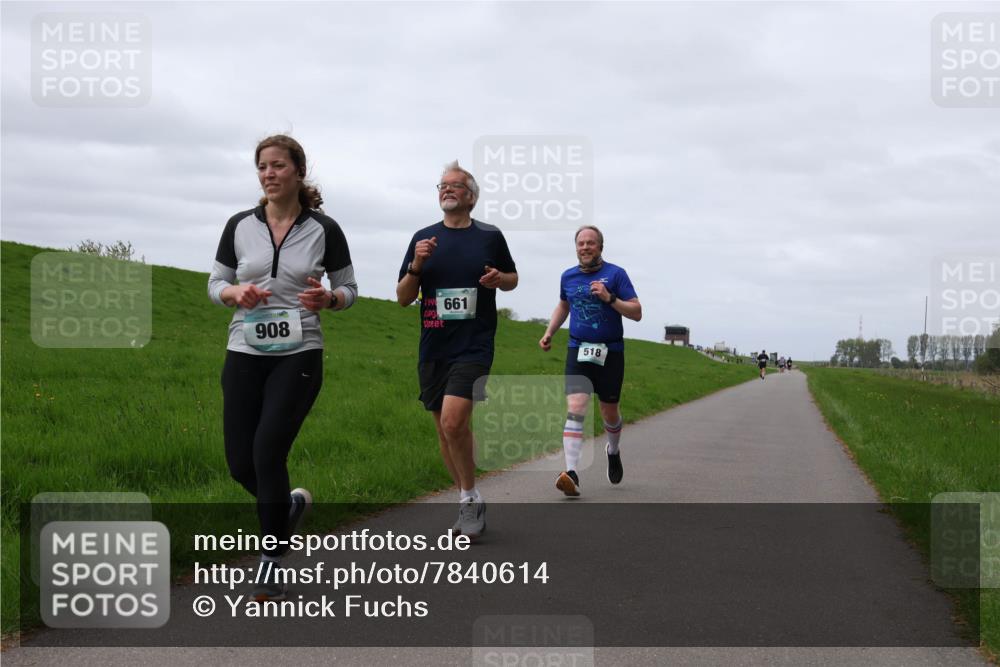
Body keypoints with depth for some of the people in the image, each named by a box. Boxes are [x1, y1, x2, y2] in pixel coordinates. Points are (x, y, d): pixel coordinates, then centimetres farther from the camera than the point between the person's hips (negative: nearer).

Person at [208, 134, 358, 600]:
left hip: (298, 356, -3)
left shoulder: (323, 230, -2)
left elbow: (348, 289, 6)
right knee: (241, 463, 2)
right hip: (245, 354, 3)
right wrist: (236, 293, -13)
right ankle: (289, 503, 36)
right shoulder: (240, 226, 4)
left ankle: (272, 563, 0)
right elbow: (216, 284, 10)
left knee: (268, 450, -16)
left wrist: (327, 298, -16)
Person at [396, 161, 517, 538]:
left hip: (473, 347, -4)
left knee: (453, 421, -21)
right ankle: (469, 504, 25)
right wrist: (416, 266, -10)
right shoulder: (423, 238, 9)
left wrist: (499, 278, -6)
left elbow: (512, 278, 18)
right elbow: (403, 298, 9)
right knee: (444, 429, 8)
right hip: (433, 349, 4)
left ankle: (470, 498, -1)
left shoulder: (490, 236, 4)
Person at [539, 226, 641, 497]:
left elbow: (636, 313, -8)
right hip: (578, 350, 2)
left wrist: (609, 298, -21)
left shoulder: (615, 274, -4)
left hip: (610, 352, -1)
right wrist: (549, 333, 15)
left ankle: (613, 451, 45)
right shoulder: (568, 276, 8)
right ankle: (572, 473, -25)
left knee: (609, 412, 11)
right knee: (575, 409, -16)